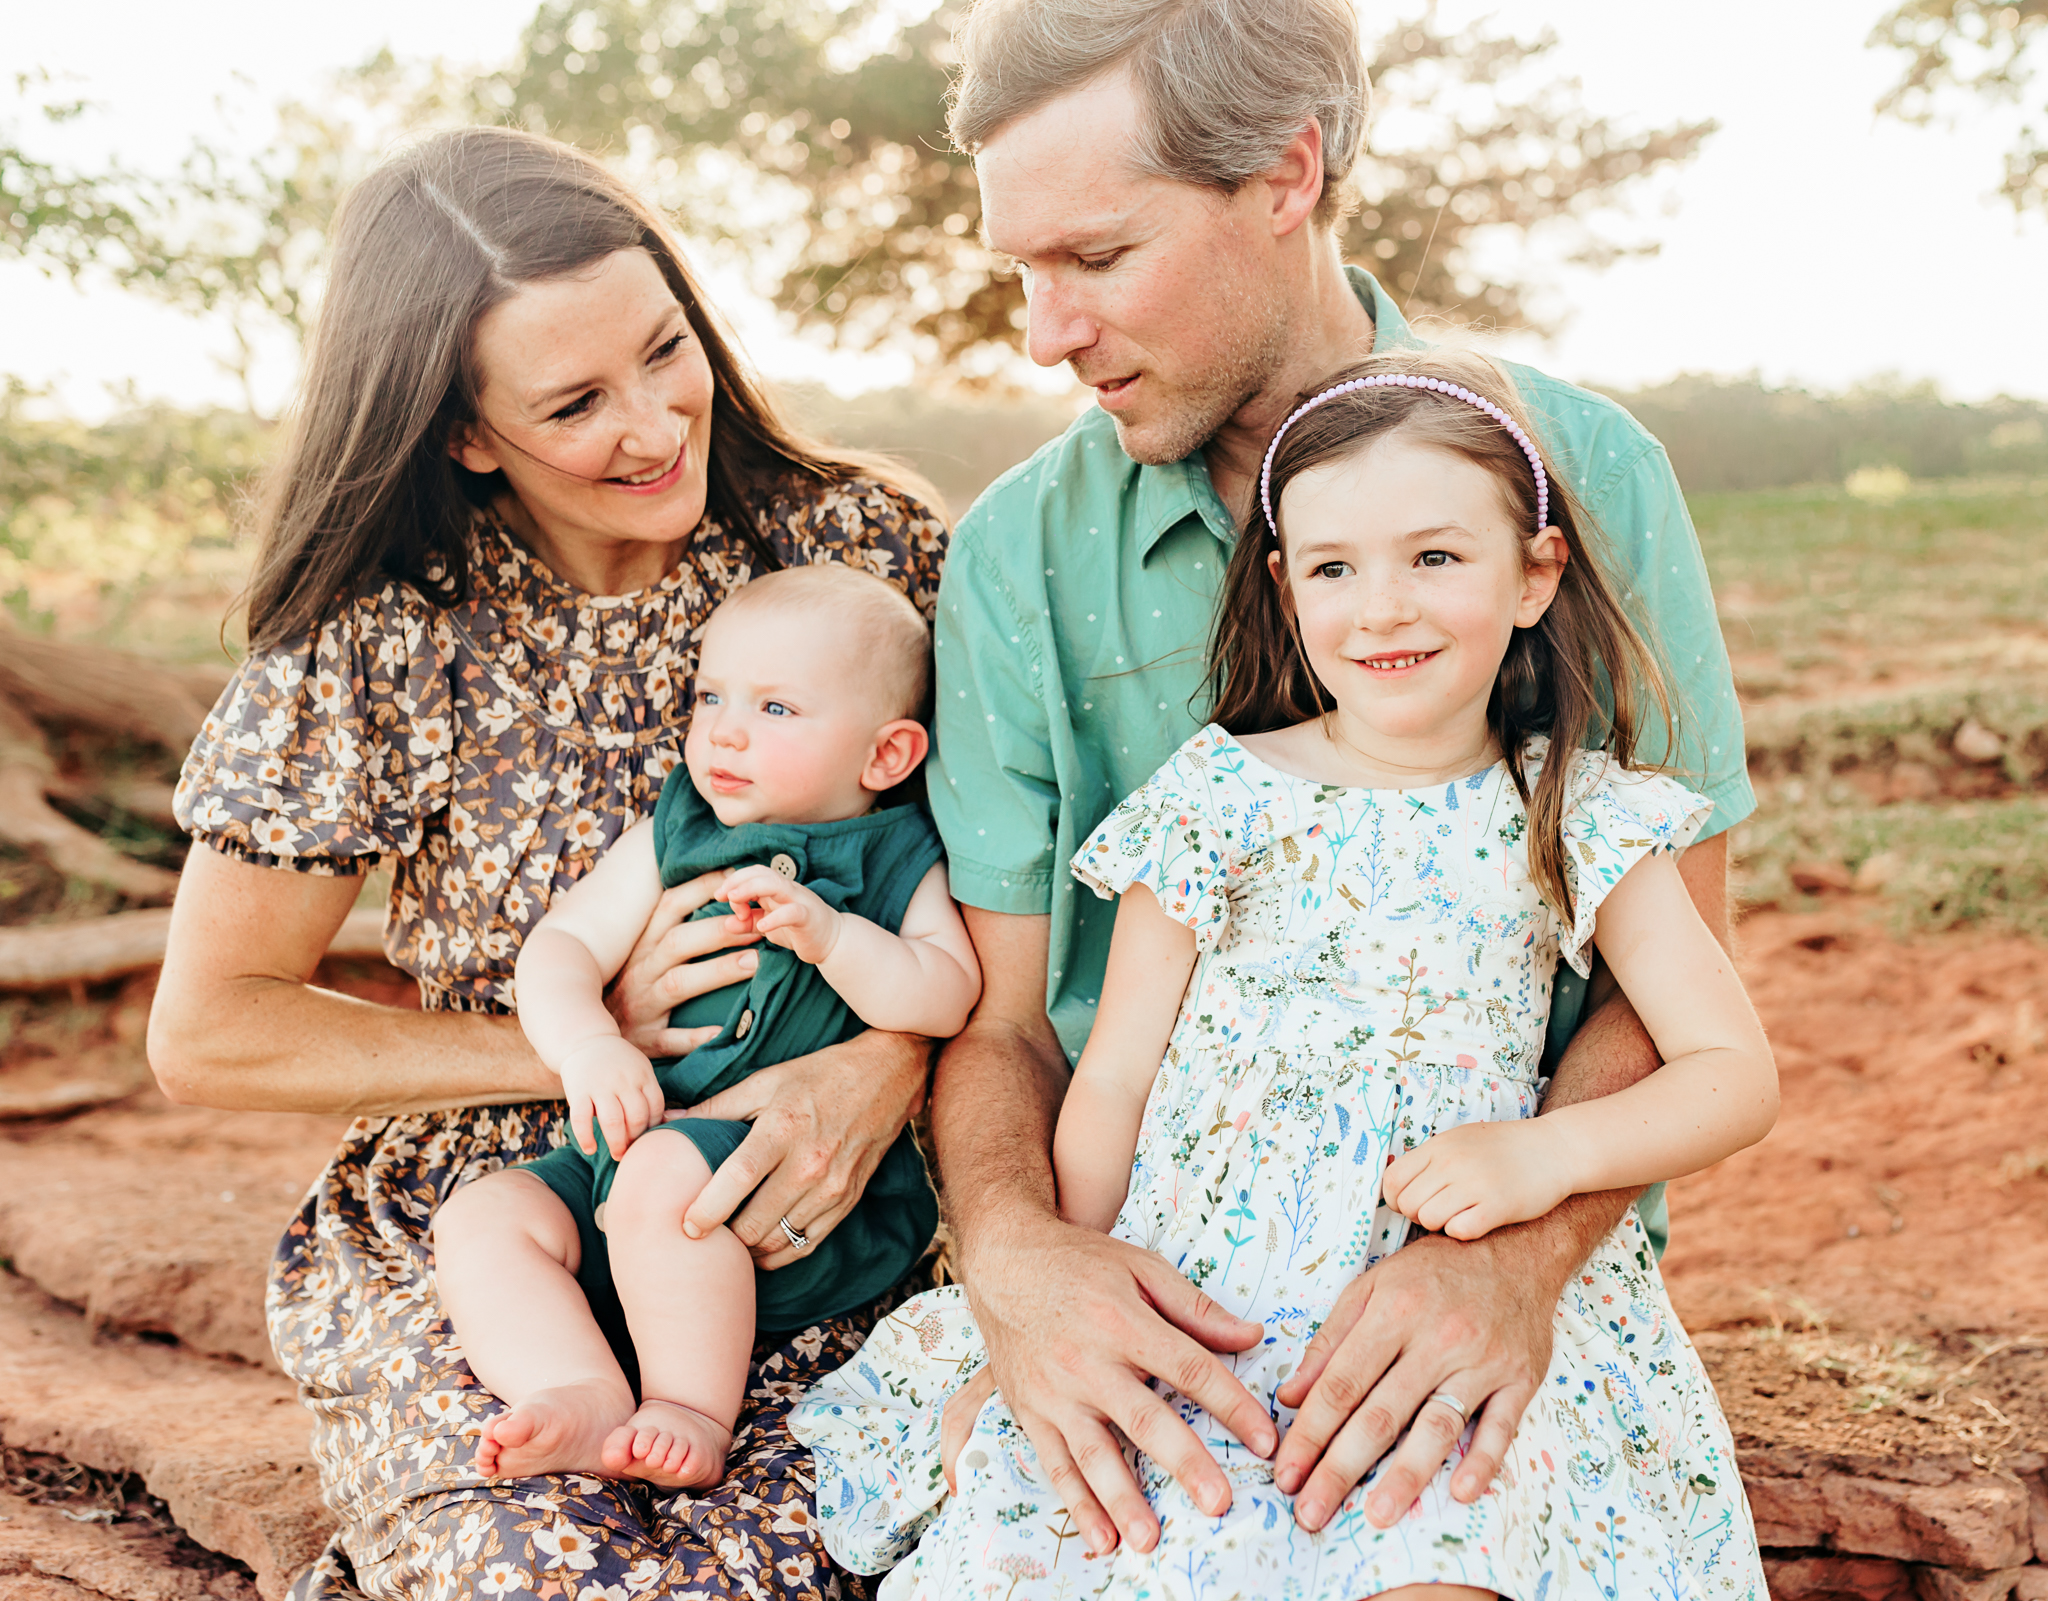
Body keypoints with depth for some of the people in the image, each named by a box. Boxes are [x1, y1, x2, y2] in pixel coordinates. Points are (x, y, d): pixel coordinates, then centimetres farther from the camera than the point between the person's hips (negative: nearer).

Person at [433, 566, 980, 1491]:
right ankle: (587, 1402, -30)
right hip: (628, 1148, 5)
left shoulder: (899, 865, 6)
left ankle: (693, 1412, -21)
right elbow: (559, 946, 5)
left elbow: (946, 999, -8)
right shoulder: (670, 839, 14)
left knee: (666, 1172, -34)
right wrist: (587, 1046, -16)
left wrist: (830, 934, -23)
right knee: (478, 1221, -14)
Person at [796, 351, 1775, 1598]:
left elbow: (1736, 1073, 3)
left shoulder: (1583, 819, 4)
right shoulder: (1219, 800, 2)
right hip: (1187, 1287, 1)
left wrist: (1551, 1153, -14)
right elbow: (1113, 1083, 5)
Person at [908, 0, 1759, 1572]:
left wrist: (1520, 1246, -21)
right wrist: (1014, 1251, -21)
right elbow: (997, 1015, 1)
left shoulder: (1583, 473, -3)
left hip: (1515, 1248, -1)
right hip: (1136, 1266, 2)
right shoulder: (1019, 553, 1)